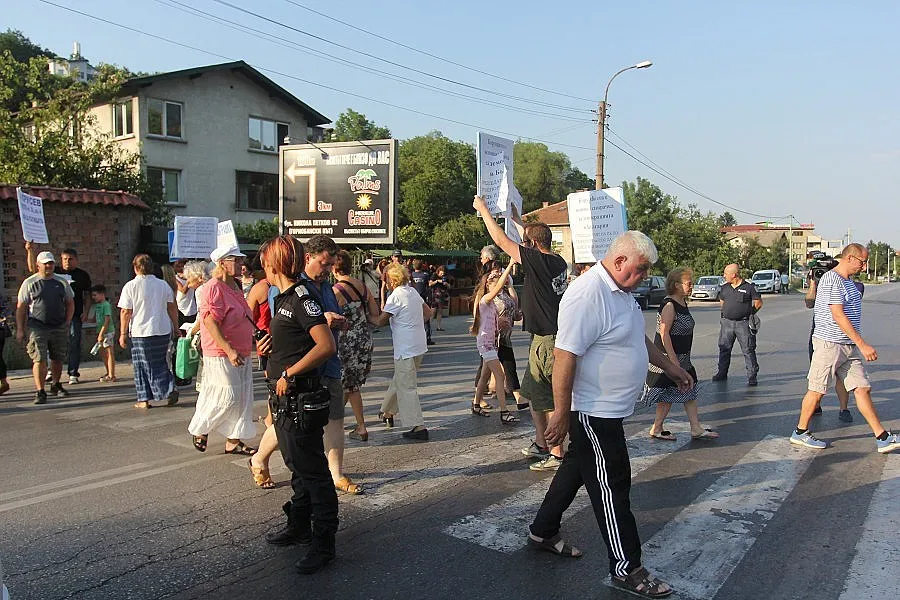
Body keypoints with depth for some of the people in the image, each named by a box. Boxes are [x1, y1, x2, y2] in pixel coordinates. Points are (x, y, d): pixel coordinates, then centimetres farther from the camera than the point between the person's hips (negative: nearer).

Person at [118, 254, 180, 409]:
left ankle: (144, 399, 11)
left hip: (141, 332, -3)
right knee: (160, 363, 15)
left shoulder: (130, 286, -7)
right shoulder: (163, 284, 4)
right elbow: (172, 308, 8)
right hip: (163, 331, 3)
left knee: (143, 365, 7)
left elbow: (125, 312, -8)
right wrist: (176, 328, 17)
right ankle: (170, 389, -3)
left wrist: (123, 334, -1)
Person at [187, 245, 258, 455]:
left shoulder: (235, 286, 14)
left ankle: (233, 441, 19)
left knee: (242, 399, 10)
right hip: (221, 354, -9)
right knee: (226, 398, -4)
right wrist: (229, 350, -28)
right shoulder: (213, 288, -16)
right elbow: (210, 322, -23)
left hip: (241, 354, 9)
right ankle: (199, 430, 20)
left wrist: (247, 345, 24)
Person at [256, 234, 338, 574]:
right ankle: (299, 527, 37)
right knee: (297, 467, 22)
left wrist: (289, 372, -23)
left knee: (313, 471, 0)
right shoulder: (283, 298, 12)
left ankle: (323, 544, 11)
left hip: (301, 401, -10)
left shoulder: (301, 298, -18)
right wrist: (271, 344, 9)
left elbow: (326, 346, -29)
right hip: (284, 399, 10)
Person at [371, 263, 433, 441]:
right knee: (399, 381, 23)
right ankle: (388, 411, 39)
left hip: (406, 349, -9)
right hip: (419, 345, 9)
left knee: (407, 388, -4)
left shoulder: (396, 296, -15)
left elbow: (381, 321, -11)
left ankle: (418, 427, -6)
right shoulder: (413, 292, 10)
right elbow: (428, 312, 20)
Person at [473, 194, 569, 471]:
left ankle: (557, 454, 4)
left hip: (547, 341, -10)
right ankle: (541, 444, 29)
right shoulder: (558, 262, 7)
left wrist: (483, 209, 2)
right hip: (547, 337, 10)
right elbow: (534, 237, 28)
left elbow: (501, 240, -9)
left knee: (550, 398, -3)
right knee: (533, 393, 19)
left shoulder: (537, 260, -17)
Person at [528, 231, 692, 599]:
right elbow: (565, 355, -27)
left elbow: (638, 338, 25)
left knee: (576, 469, 21)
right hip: (593, 412, -10)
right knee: (612, 486, 1)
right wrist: (562, 414, -25)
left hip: (608, 409, 10)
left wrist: (670, 367, 28)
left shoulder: (620, 291, 10)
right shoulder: (588, 294, -24)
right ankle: (626, 568, 16)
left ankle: (543, 532, 37)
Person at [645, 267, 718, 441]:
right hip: (668, 357, -10)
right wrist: (673, 359, -24)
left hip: (682, 358, 10)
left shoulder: (683, 303, 10)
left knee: (690, 391, 12)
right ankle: (656, 429, 15)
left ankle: (696, 428, 19)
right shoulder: (669, 305, -19)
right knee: (668, 396, 1)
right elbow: (664, 334, -23)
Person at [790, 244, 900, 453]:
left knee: (862, 388, 5)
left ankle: (883, 438, 6)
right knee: (817, 390, -1)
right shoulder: (831, 279, -14)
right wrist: (863, 345, -21)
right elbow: (838, 316, -20)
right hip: (829, 343, -9)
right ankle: (800, 432, 11)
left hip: (850, 347, 9)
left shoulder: (849, 281, 18)